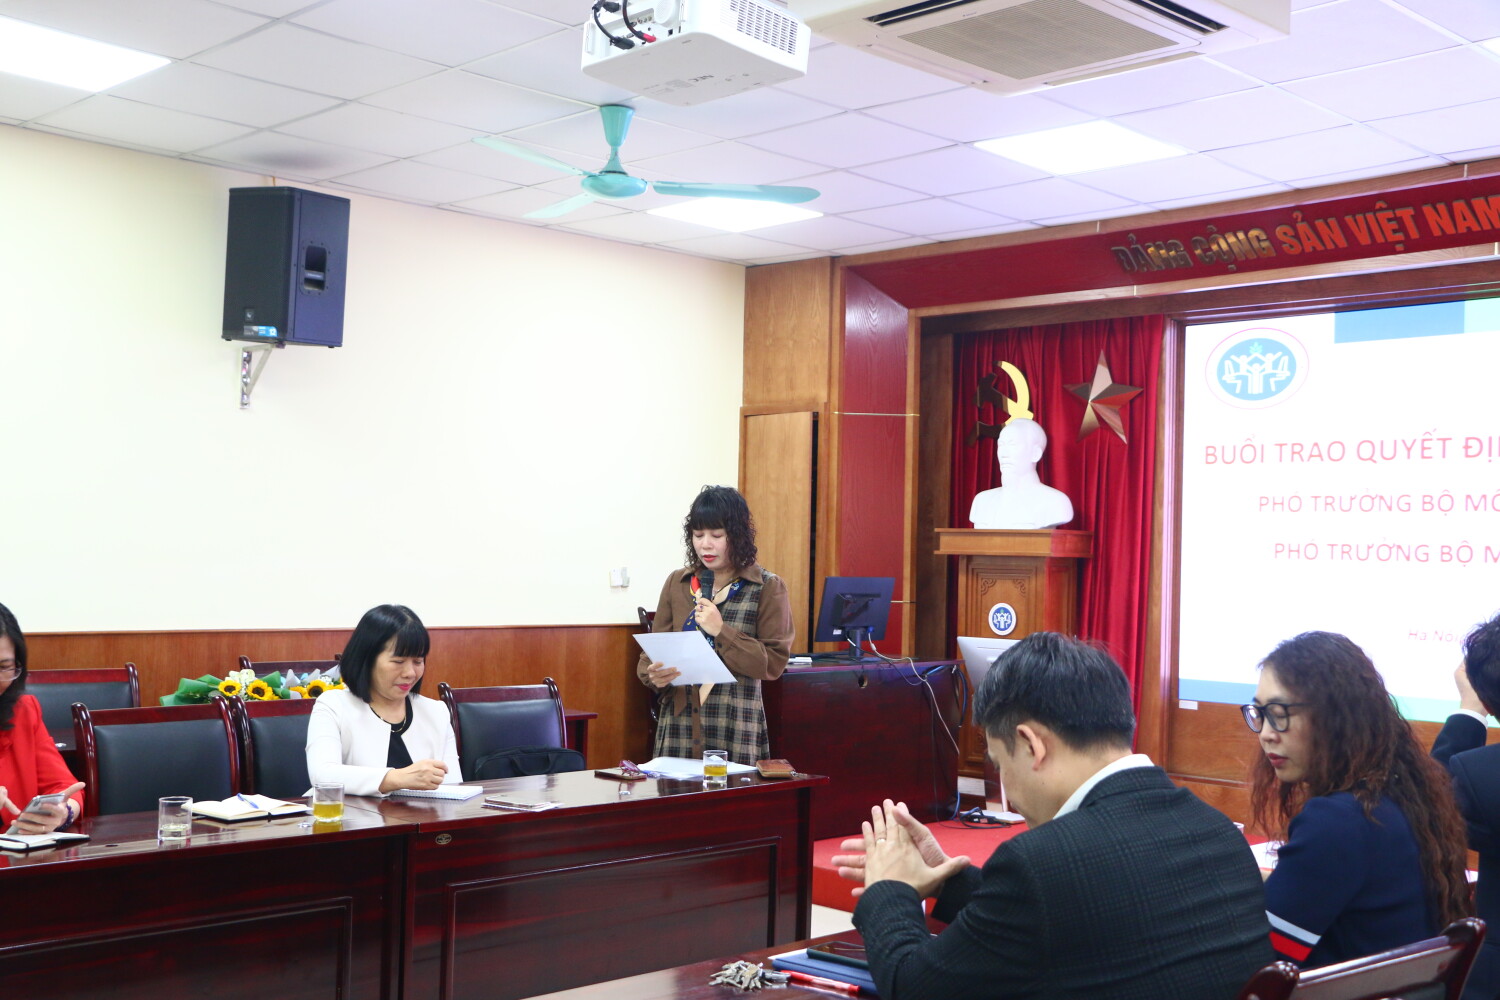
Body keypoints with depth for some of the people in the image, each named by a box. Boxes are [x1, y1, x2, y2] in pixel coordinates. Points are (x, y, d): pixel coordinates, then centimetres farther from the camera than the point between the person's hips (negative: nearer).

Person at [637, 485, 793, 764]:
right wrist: (653, 675, -10)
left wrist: (721, 631, -15)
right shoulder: (676, 583, 10)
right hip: (678, 720, 3)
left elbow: (774, 663, -6)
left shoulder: (767, 588, -1)